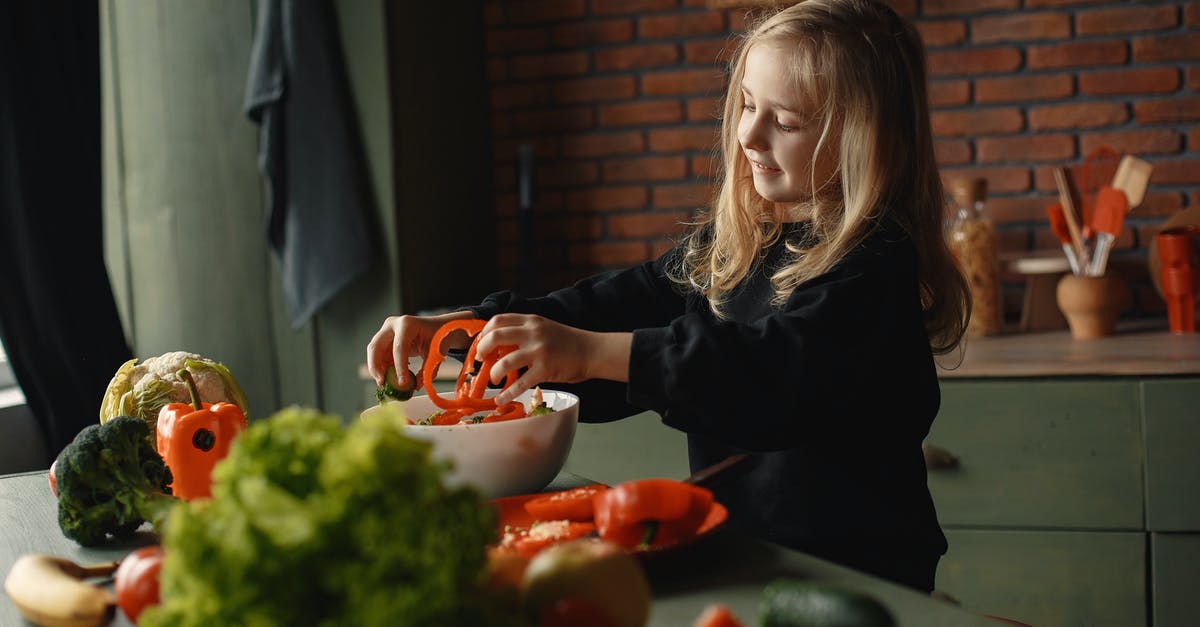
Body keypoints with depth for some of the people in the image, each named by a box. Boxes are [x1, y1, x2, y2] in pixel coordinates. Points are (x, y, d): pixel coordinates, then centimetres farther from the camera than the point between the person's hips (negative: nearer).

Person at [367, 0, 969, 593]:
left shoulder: (874, 265, -15)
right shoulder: (726, 242, 9)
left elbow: (773, 367, -30)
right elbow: (622, 301, 7)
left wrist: (588, 351, -38)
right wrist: (454, 327, -5)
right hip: (735, 546, 6)